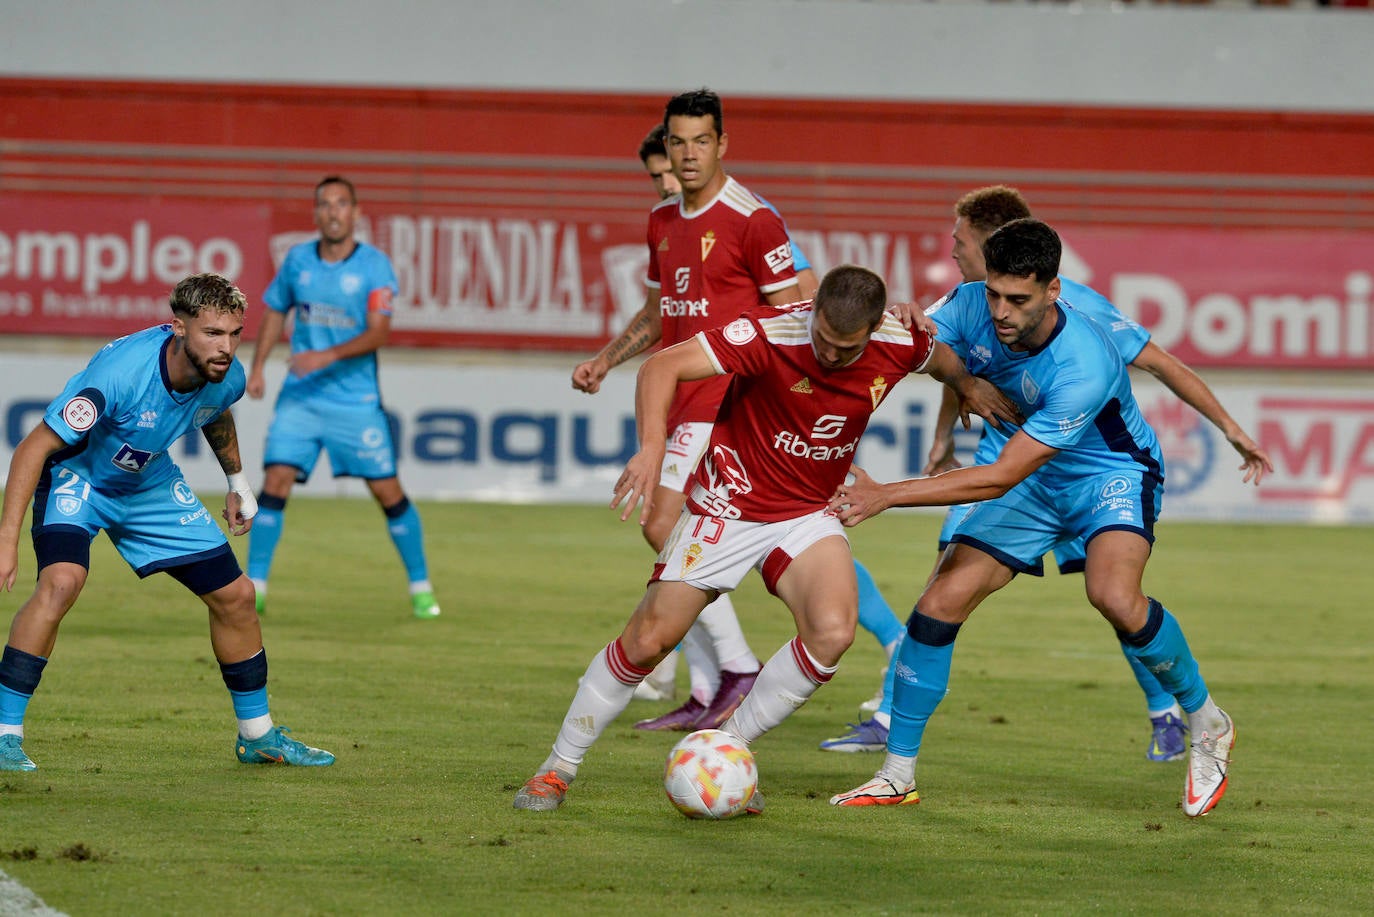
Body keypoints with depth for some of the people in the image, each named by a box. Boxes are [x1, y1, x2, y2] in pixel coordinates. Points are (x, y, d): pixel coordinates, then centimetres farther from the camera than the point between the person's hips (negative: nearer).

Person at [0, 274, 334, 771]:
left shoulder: (226, 378, -18)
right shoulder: (120, 371, -38)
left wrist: (237, 481, 23)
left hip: (150, 484, 6)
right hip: (75, 475, -6)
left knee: (235, 596, 6)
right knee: (62, 580, -33)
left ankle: (258, 735, 27)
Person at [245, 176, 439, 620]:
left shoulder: (374, 265, -7)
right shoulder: (298, 259, 4)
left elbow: (378, 333, -15)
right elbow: (275, 310, 19)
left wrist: (328, 356, -28)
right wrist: (257, 367, 11)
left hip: (356, 399, -2)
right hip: (300, 397, 2)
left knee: (388, 492, 0)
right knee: (275, 481, -11)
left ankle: (421, 588, 15)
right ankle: (254, 587, -4)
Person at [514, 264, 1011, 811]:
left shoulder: (902, 344, -13)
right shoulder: (771, 334, -27)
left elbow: (944, 360, 14)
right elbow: (662, 368, -32)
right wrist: (652, 448, -44)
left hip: (807, 515, 3)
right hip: (729, 505, -3)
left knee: (832, 632, -23)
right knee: (649, 640, -4)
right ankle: (558, 769, 15)